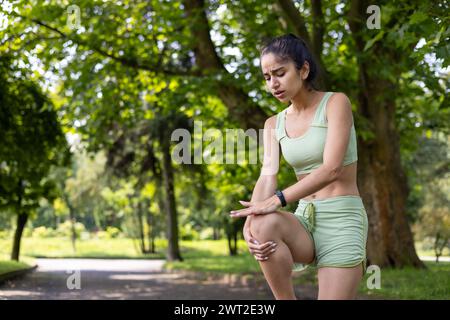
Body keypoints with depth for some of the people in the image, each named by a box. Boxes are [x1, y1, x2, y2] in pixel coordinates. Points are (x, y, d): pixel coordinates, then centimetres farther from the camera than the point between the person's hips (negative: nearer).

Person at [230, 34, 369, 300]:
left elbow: (331, 168, -18)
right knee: (264, 225, -31)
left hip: (342, 220, -4)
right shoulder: (274, 125, 12)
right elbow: (267, 178, -3)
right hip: (306, 220, 4)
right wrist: (251, 223, -24)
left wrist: (278, 200, -29)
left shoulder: (336, 103, -5)